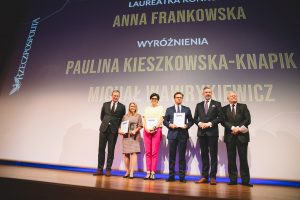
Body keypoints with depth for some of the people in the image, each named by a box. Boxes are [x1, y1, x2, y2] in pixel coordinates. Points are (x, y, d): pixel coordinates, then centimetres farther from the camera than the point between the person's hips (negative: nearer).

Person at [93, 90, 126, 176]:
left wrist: (118, 127, 2)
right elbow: (102, 116, 18)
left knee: (111, 150, 2)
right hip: (104, 128, 2)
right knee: (101, 149, 3)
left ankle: (108, 170, 11)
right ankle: (100, 169, 11)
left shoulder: (122, 107, 5)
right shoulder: (105, 104, 11)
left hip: (114, 130, -2)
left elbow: (123, 119, 9)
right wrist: (105, 123, 12)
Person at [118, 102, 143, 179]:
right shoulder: (125, 116, 15)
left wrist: (135, 130, -13)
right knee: (126, 153, 2)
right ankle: (127, 171, 12)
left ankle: (131, 172, -9)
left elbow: (140, 126, 2)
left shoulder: (138, 116, 10)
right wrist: (120, 130, -7)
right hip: (126, 136, 2)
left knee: (134, 152, -11)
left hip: (135, 136, -2)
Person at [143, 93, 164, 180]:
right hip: (147, 131, 3)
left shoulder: (160, 108, 10)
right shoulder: (147, 109, 20)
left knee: (154, 152, -6)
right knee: (148, 152, 1)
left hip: (156, 130, -3)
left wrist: (154, 127, -16)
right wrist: (146, 128, -8)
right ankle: (148, 172, 4)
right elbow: (144, 120, 11)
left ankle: (153, 172, -1)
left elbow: (160, 120, -2)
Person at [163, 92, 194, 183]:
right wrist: (170, 125, -11)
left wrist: (187, 125, -10)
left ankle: (182, 176, 12)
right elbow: (165, 121, 8)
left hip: (183, 134, 0)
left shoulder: (187, 109, 11)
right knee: (172, 155, 4)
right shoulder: (169, 109, 11)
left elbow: (191, 121, 8)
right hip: (172, 134, 0)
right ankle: (171, 175, 14)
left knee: (182, 156, 3)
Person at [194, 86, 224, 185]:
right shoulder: (199, 105, 14)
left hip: (212, 132, -3)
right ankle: (204, 176, 15)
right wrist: (199, 123, -7)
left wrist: (210, 123, -12)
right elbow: (195, 118, 13)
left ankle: (213, 177, 9)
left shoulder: (217, 104, 5)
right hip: (202, 132, 3)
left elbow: (220, 117, -2)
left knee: (213, 155, 1)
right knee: (204, 154, 7)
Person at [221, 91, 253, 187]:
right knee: (231, 158, 3)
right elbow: (223, 121, -1)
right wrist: (232, 128, -15)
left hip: (242, 135, 0)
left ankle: (245, 180, 9)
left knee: (243, 158, 1)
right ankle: (233, 180, 11)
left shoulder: (243, 106, 9)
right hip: (230, 136, 1)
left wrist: (238, 128, -10)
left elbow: (248, 120, 0)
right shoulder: (224, 109, 9)